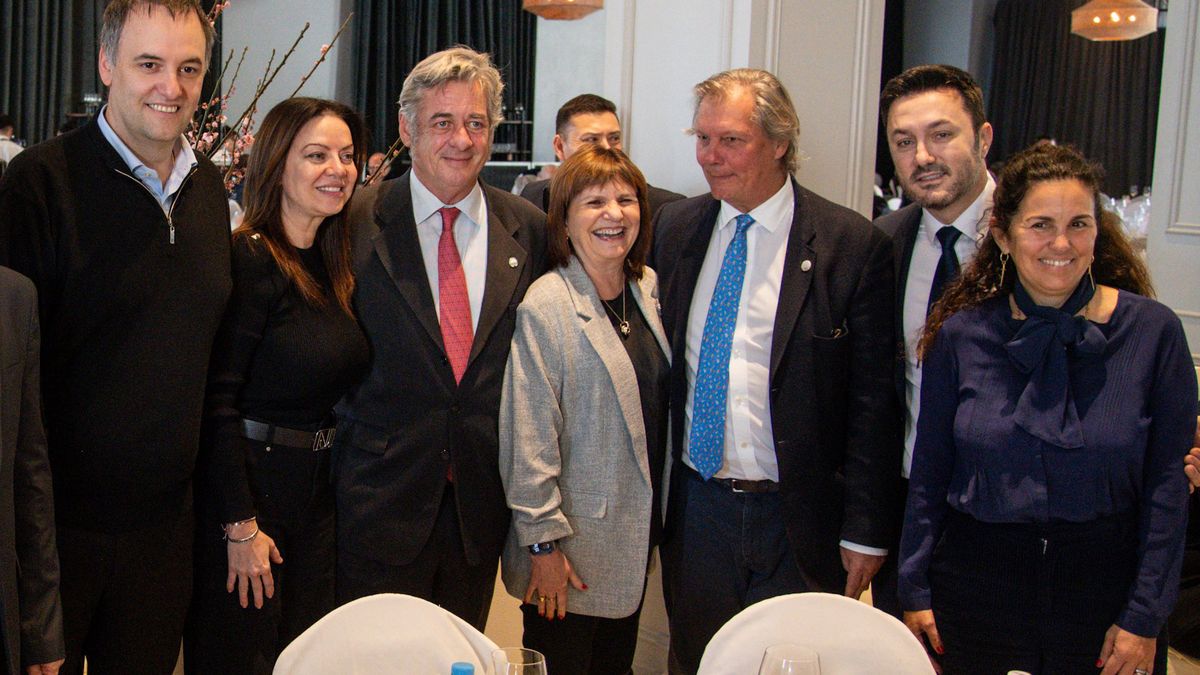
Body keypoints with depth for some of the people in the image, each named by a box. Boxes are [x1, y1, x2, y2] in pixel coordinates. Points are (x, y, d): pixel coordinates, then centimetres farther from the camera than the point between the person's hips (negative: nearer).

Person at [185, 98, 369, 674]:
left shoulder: (337, 265, 8)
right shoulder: (251, 260, -16)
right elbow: (216, 399, -19)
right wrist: (240, 526, -19)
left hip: (318, 490, 7)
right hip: (246, 484, -7)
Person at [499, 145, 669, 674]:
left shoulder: (647, 288, 5)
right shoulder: (545, 305, -17)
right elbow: (529, 438, -17)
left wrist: (655, 521, 11)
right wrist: (543, 543, -15)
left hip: (634, 540, 6)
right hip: (571, 550, -6)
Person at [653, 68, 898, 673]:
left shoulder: (853, 245, -8)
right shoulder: (672, 229, 4)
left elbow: (874, 402, -7)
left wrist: (866, 531, -8)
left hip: (801, 521, -3)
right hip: (694, 510, 4)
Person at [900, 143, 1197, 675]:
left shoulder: (1152, 331, -6)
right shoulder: (960, 334, -4)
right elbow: (928, 473, 2)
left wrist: (1144, 617, -6)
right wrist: (915, 591, 2)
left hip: (1104, 582, 0)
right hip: (977, 585, 1)